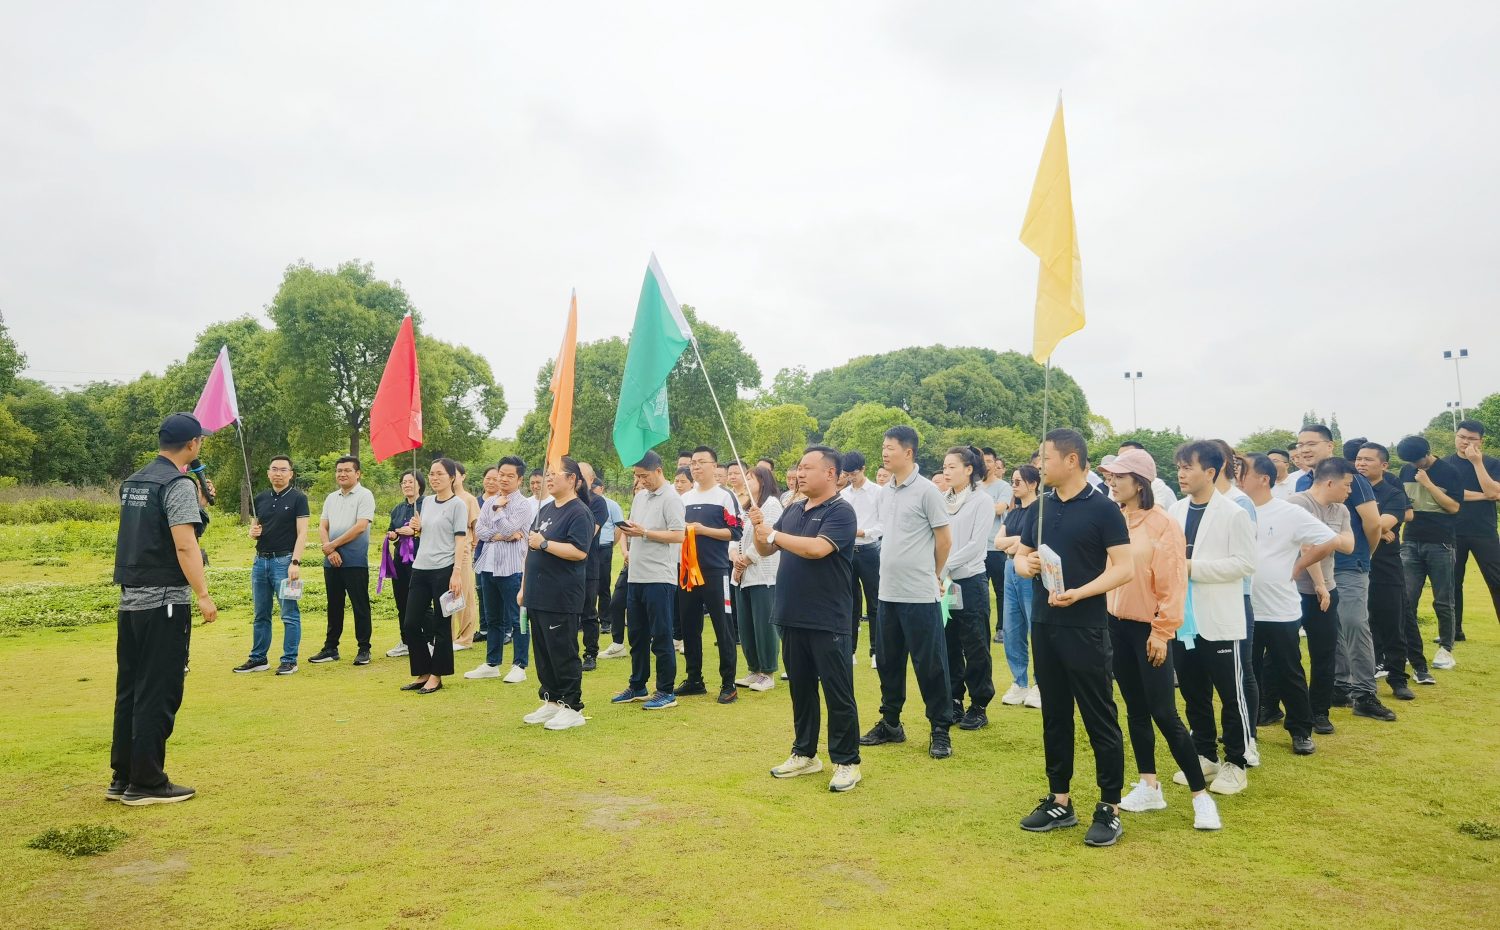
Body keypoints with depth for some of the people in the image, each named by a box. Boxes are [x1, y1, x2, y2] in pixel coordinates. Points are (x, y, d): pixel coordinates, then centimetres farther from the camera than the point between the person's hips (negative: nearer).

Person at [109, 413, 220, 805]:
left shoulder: (132, 483, 14)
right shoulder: (179, 484, -13)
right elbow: (184, 544, -22)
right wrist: (203, 595, -22)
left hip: (130, 599, 9)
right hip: (165, 601, -9)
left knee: (129, 690, 14)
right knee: (158, 694, -1)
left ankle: (121, 778, 22)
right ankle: (146, 783, 5)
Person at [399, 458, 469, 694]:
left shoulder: (458, 504, -6)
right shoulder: (427, 501, 12)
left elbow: (461, 540, -11)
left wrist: (456, 574, -18)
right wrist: (417, 527, 1)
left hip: (444, 569, -7)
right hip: (420, 568, 7)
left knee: (441, 626, 3)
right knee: (411, 624, 6)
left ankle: (436, 676, 14)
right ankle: (422, 674, 19)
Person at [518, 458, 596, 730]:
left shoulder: (579, 512, -11)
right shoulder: (545, 509, 15)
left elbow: (579, 551, -23)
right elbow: (531, 549, 20)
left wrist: (544, 544, -18)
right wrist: (524, 586, 17)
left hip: (562, 599, -8)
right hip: (538, 595, 8)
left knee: (563, 653, -2)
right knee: (543, 652, 14)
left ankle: (572, 707, 9)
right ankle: (551, 702, 25)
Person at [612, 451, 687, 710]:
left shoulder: (671, 498, -9)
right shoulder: (639, 497, 15)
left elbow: (679, 535, -18)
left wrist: (643, 532, -19)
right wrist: (627, 530, -2)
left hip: (660, 578, -8)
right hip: (636, 576, 8)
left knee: (661, 638, 0)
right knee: (637, 635, 15)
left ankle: (666, 692, 9)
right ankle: (637, 687, 27)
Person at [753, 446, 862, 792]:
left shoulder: (841, 511, -10)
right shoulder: (793, 510, 12)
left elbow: (817, 548, -25)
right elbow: (766, 550, 15)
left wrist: (774, 533, -15)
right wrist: (759, 528, -5)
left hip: (827, 620, -7)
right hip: (792, 617, 7)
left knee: (838, 693, 2)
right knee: (800, 689, 16)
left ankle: (846, 762, 13)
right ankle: (804, 753, 29)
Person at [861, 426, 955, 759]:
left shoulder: (927, 491, -11)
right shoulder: (886, 492, 10)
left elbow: (944, 540, -6)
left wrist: (933, 574, 5)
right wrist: (891, 570, 15)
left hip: (919, 595, -7)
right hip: (888, 592, 7)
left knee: (929, 664, 1)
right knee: (888, 662, 15)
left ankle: (940, 730, 13)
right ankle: (890, 724, 28)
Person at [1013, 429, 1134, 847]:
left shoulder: (1103, 508, -8)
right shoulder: (1042, 506, 10)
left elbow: (1125, 568, -14)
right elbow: (1021, 556, 17)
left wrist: (1078, 593, -23)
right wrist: (1027, 565, -6)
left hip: (1085, 627, -6)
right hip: (1044, 624, 7)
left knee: (1100, 718, 2)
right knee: (1054, 715, 14)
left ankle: (1109, 808, 14)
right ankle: (1060, 800, 25)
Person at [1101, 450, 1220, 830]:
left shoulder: (1163, 524, -12)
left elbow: (1172, 585, -12)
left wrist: (1162, 632, -14)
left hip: (1148, 630, -5)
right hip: (1116, 626, 5)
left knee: (1164, 713, -4)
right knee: (1135, 709, 13)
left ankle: (1201, 795, 9)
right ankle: (1149, 787, 24)